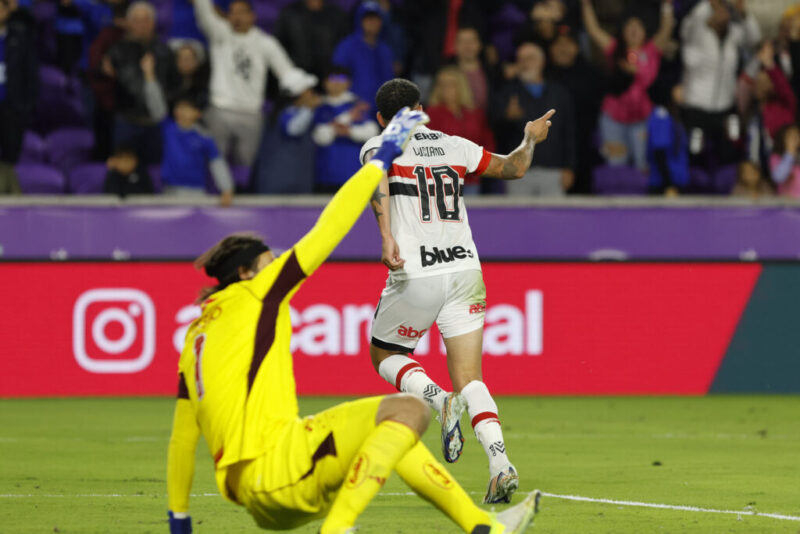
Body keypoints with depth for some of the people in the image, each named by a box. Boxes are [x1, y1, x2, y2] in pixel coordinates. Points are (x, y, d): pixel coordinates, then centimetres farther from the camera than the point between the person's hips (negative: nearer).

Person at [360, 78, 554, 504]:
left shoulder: (378, 147, 4)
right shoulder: (453, 145, 14)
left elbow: (378, 182, -19)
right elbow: (514, 168, 23)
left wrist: (387, 238, -29)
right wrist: (530, 139, 42)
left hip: (415, 277, -3)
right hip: (465, 270, 3)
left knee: (384, 356, 19)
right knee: (468, 378, 3)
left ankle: (440, 400, -11)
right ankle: (500, 465, -19)